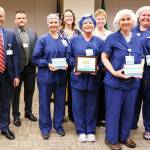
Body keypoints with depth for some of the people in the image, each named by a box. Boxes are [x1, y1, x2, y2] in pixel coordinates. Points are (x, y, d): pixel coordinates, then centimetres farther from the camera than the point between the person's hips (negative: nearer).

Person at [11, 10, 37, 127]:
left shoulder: (33, 33, 6)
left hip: (30, 67, 4)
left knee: (29, 91, 16)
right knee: (15, 93, 10)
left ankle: (28, 112, 34)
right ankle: (16, 115, 25)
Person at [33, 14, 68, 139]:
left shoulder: (64, 40, 6)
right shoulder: (42, 39, -3)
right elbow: (35, 58, -5)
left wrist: (66, 64, -10)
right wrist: (48, 64, -19)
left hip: (61, 76, 3)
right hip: (45, 76, -3)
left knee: (60, 102, 11)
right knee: (45, 102, 6)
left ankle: (58, 125, 29)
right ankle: (45, 127, 23)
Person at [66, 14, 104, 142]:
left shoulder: (99, 41, 7)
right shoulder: (74, 40, 7)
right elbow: (69, 56, 5)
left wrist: (98, 67, -14)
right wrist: (74, 66, -12)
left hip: (93, 78, 1)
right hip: (78, 77, 0)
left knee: (91, 105, 8)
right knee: (78, 105, 5)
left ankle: (91, 131, 23)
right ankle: (81, 131, 20)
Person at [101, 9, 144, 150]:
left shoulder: (137, 39, 9)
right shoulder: (112, 38, -5)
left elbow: (141, 58, 15)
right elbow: (104, 57, -6)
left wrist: (140, 69, -6)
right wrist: (114, 72, -19)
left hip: (132, 81, 5)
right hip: (115, 81, -5)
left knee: (128, 111, 14)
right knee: (113, 111, 4)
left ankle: (124, 137, 33)